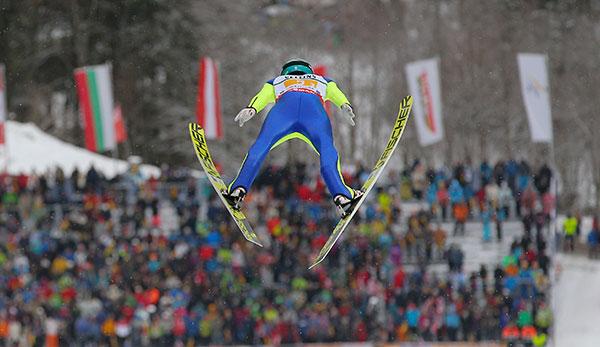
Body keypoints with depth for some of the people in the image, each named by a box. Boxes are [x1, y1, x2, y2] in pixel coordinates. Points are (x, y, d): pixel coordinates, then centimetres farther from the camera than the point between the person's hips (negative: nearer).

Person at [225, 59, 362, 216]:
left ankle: (238, 189, -28)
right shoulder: (322, 81, 45)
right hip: (315, 108, 0)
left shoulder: (276, 81, 43)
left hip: (285, 105, 0)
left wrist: (250, 109, 3)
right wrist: (345, 106, 3)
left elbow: (262, 96, 21)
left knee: (260, 146, -9)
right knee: (327, 150, -14)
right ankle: (341, 195, -38)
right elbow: (336, 94, 22)